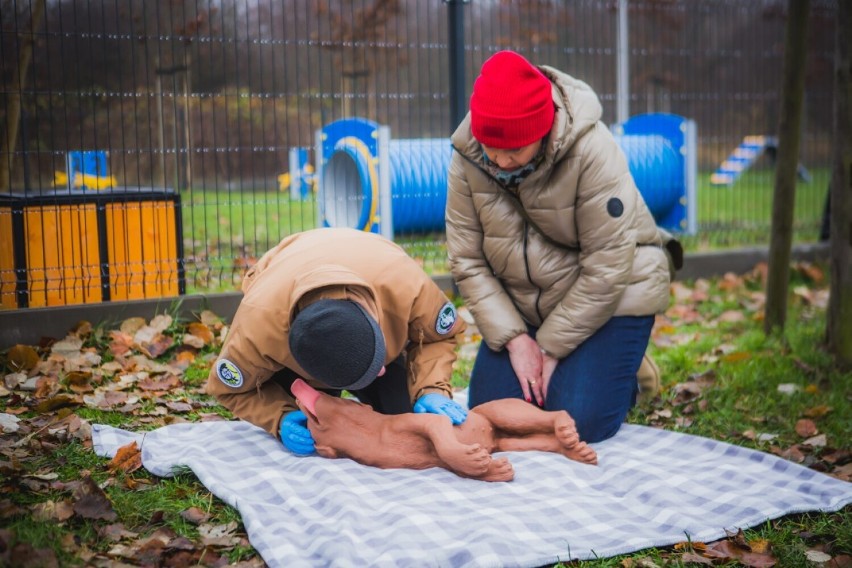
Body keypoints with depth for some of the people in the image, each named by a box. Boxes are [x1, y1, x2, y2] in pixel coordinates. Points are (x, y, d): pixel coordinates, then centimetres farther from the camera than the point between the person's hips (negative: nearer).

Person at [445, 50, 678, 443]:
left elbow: (606, 268, -22)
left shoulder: (592, 150, -27)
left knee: (578, 423, -15)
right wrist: (514, 339, -16)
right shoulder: (467, 157, -14)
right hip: (520, 305, 5)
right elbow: (467, 261, -10)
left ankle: (622, 373, 17)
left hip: (608, 300, -4)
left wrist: (552, 347, -17)